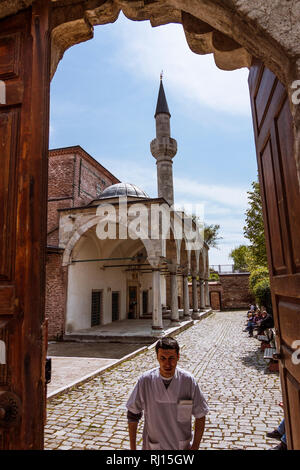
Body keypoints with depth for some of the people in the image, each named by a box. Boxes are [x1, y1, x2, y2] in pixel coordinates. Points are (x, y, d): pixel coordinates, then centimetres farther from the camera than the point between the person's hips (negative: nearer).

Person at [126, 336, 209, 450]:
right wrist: (132, 447, -2)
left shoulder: (188, 381, -18)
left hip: (182, 445, 0)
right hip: (153, 446, 0)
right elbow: (133, 413, -5)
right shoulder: (145, 381, -18)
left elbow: (200, 416, -6)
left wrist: (195, 447, -6)